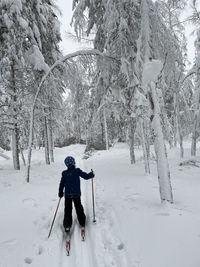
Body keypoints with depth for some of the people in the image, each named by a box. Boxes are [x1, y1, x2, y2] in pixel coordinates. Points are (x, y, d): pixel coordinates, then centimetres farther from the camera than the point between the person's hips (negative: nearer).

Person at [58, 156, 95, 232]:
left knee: (68, 210, 11)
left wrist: (60, 193, 15)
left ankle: (67, 226, 10)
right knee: (79, 209, 15)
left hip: (67, 195, 1)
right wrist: (91, 174, 11)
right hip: (76, 194, -1)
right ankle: (82, 224, 21)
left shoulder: (64, 173, -4)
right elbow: (86, 176, -9)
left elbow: (62, 184, 2)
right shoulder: (77, 171, -11)